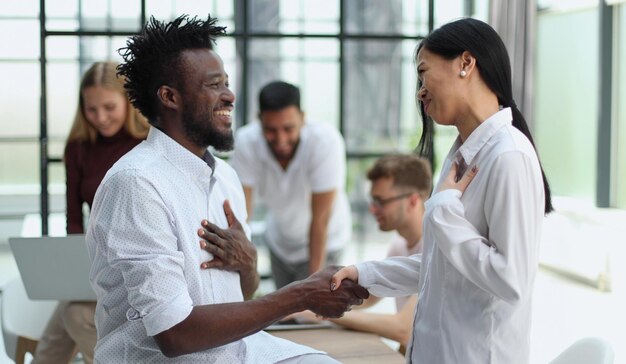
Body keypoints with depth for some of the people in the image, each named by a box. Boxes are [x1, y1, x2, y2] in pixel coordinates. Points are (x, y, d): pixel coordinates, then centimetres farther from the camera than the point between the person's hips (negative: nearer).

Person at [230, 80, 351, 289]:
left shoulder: (325, 140, -34)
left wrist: (315, 278, -24)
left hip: (324, 241, -3)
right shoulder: (246, 142, -26)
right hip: (279, 241, 4)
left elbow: (320, 218, -29)